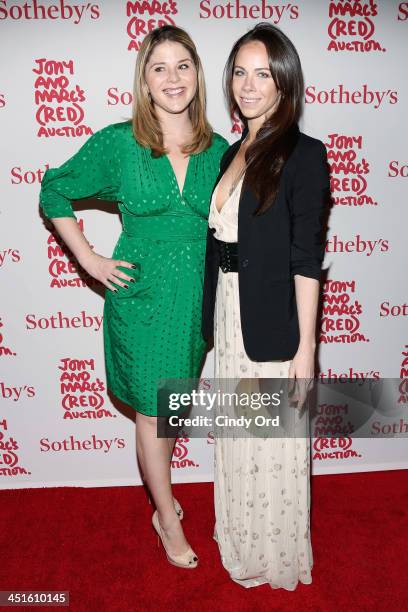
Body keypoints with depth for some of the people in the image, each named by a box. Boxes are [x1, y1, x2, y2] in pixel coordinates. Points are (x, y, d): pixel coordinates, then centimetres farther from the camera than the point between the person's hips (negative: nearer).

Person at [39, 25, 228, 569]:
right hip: (141, 298, -3)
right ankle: (167, 516, 34)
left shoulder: (219, 150, 1)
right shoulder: (117, 143, -8)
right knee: (153, 411, 10)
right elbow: (54, 194, 3)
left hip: (199, 299, 4)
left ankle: (159, 488, 47)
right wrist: (90, 261, -4)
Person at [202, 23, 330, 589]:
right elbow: (224, 243, 12)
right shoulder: (233, 153, 11)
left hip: (274, 324, -7)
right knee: (236, 440, 20)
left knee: (274, 445, 9)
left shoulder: (304, 154, -10)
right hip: (229, 318, 7)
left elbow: (306, 260, -14)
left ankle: (280, 560, 36)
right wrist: (216, 320, 12)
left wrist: (306, 346, -14)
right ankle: (243, 543, 45)